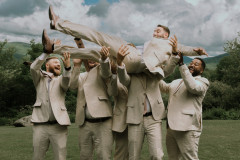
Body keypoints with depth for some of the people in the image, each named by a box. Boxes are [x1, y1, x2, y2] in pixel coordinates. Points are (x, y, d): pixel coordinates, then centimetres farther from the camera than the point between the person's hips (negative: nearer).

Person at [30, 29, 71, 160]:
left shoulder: (61, 80, 14)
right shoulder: (39, 78, 14)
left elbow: (66, 82, -10)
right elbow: (33, 68, -6)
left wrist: (67, 66, -29)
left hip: (59, 125, 0)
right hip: (40, 125, 0)